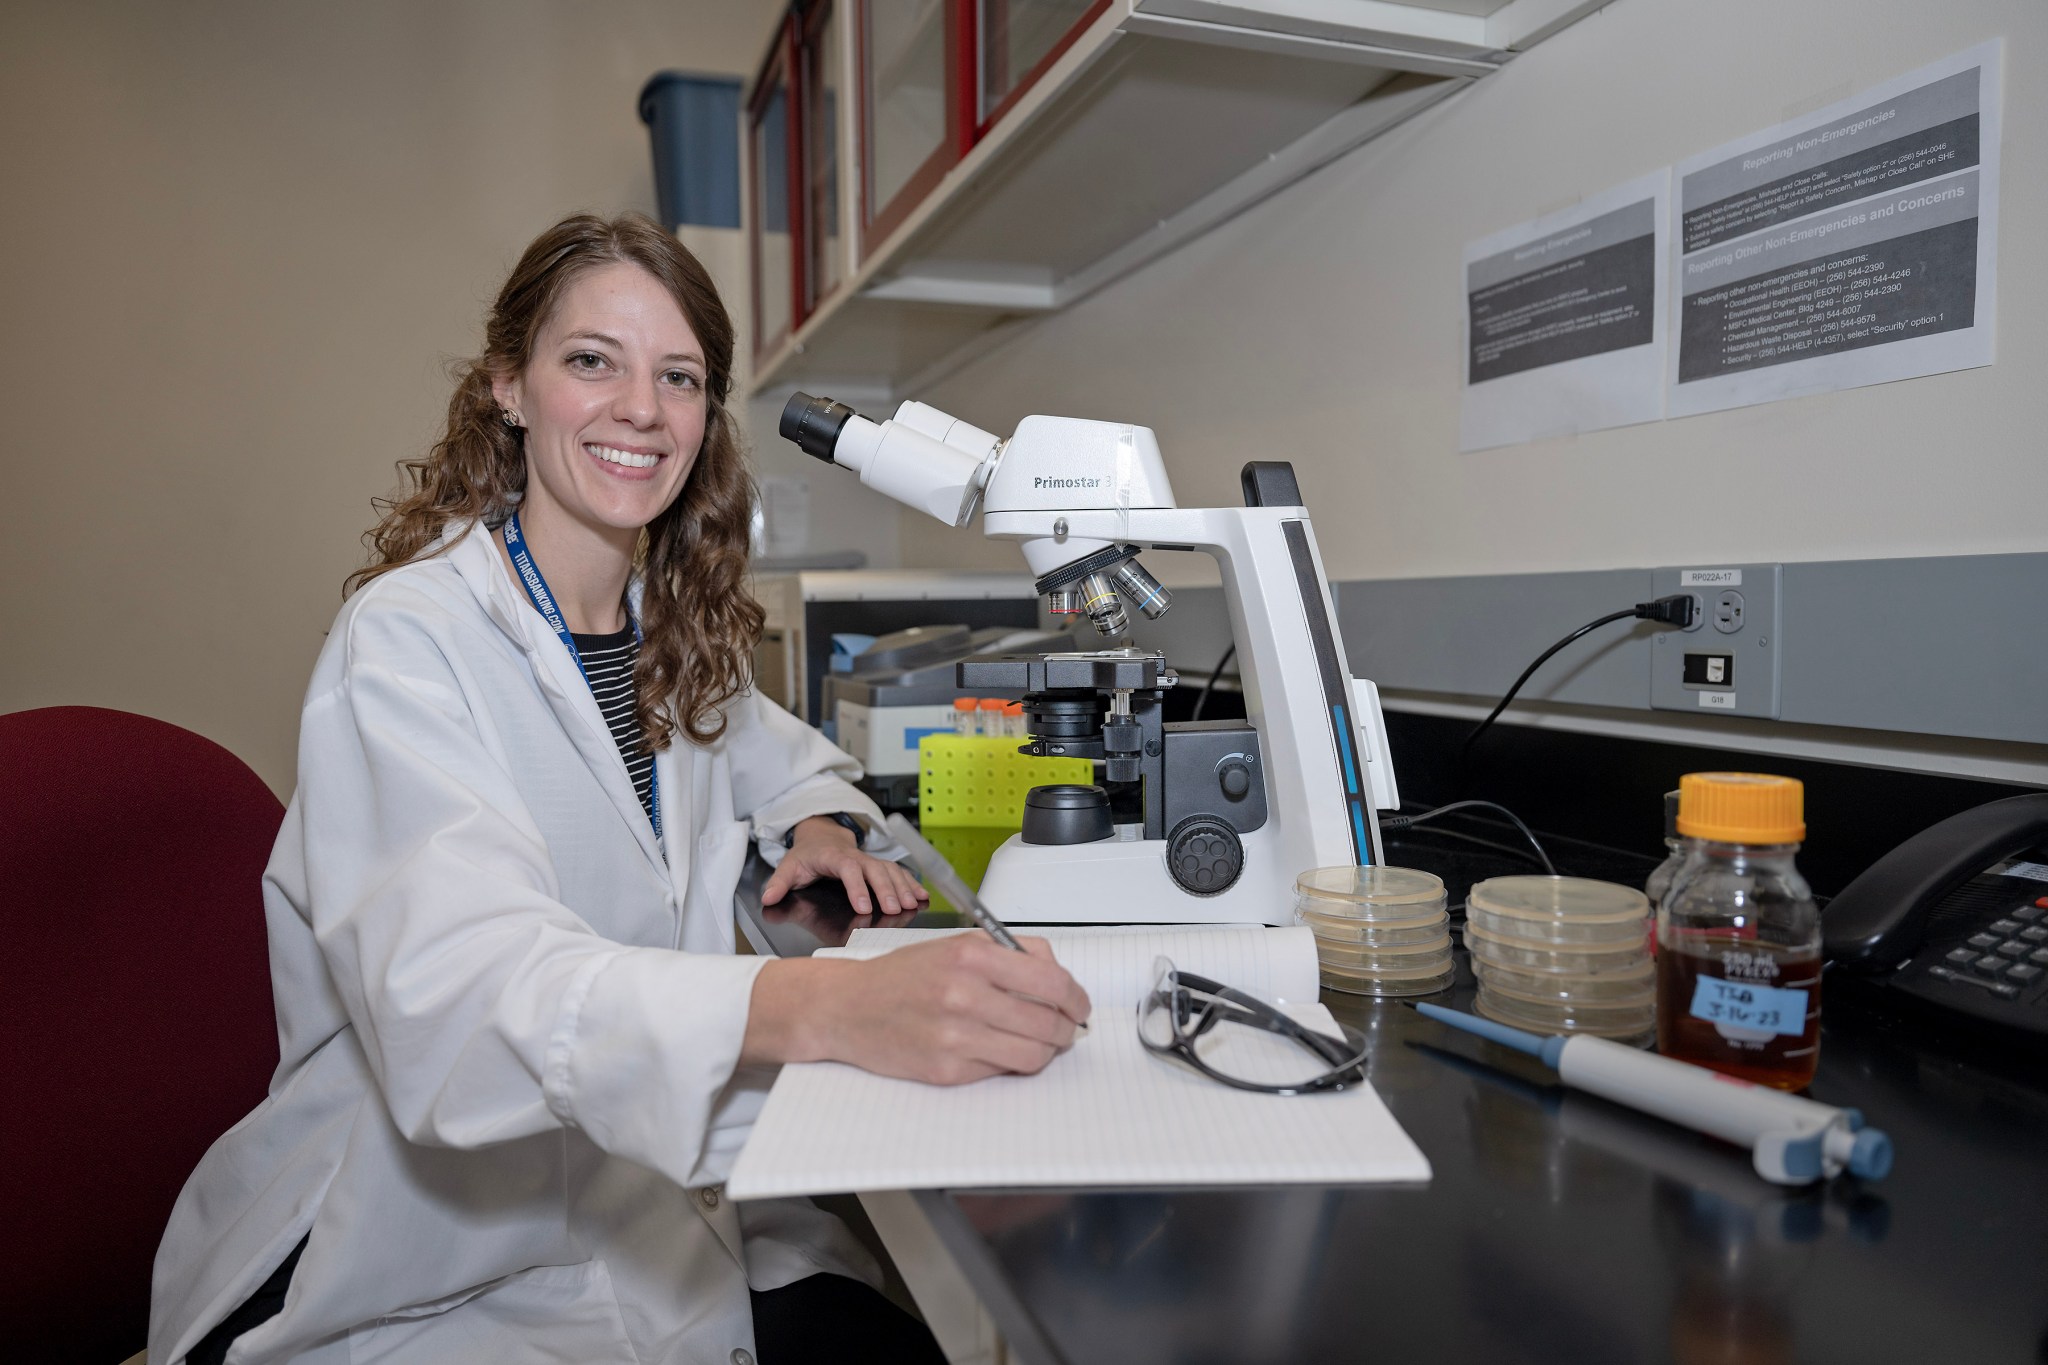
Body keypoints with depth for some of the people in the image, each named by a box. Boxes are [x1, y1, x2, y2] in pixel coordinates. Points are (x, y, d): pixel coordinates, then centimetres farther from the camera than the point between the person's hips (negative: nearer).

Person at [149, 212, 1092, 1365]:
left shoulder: (675, 629, 5)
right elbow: (456, 986, -30)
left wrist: (819, 824, 0)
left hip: (669, 1215, 6)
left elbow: (776, 751, 25)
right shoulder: (409, 635, -15)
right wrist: (830, 1005, -46)